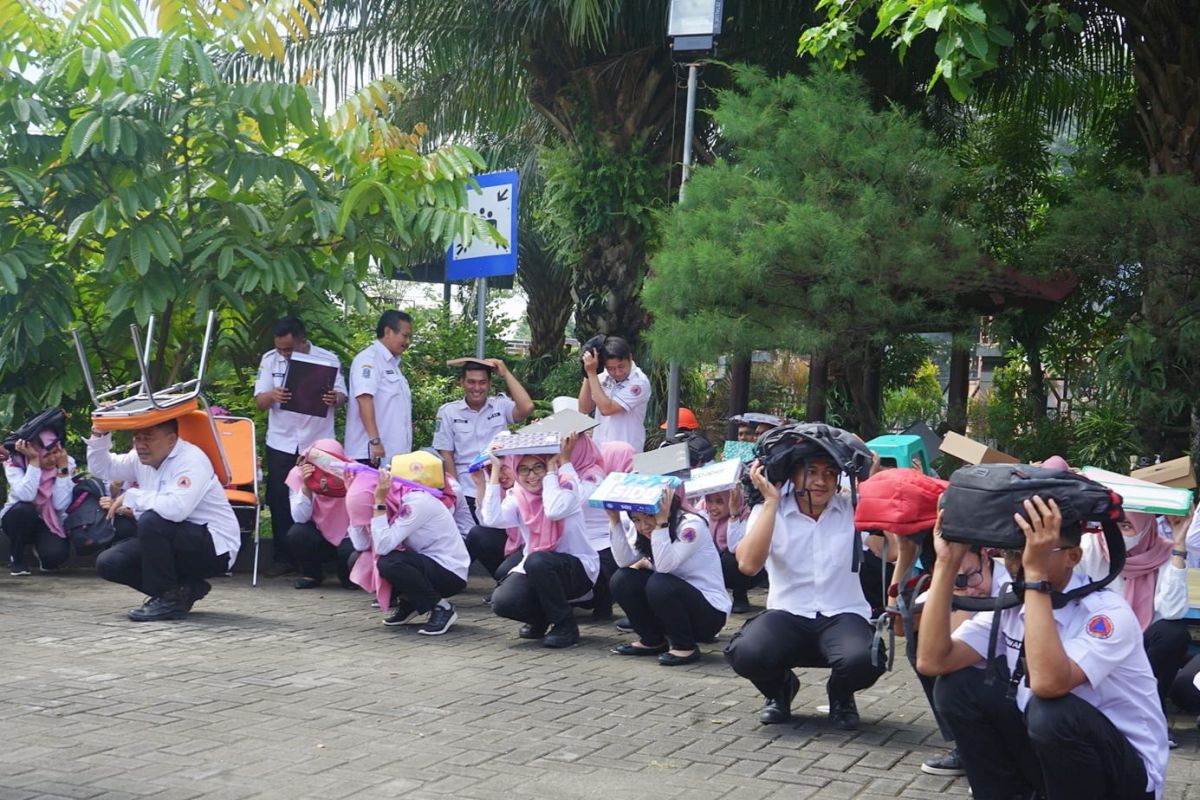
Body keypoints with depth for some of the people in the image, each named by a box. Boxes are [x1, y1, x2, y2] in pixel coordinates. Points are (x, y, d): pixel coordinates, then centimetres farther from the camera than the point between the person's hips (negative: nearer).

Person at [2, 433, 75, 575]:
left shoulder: (67, 463, -12)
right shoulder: (15, 463, -16)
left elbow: (61, 505, -23)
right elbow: (26, 496, -34)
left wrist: (62, 469, -26)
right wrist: (34, 461, -33)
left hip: (49, 522, 1)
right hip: (20, 520, -1)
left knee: (55, 555, -30)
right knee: (24, 509, -36)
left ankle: (38, 546, 10)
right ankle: (17, 558, -9)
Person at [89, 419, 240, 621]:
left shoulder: (192, 460, -21)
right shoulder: (142, 458, 5)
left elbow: (176, 508, -38)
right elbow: (101, 468, 19)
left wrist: (131, 497, -23)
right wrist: (99, 435, 1)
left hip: (215, 548, -9)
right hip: (173, 543, 9)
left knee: (151, 520, -32)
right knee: (108, 563, -4)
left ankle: (168, 599, -16)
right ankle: (183, 589, 6)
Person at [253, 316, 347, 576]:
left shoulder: (328, 359, -3)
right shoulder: (270, 359, 2)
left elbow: (342, 395, -2)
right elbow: (259, 401, 1)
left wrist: (334, 399, -27)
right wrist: (272, 395, -24)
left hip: (318, 443, -2)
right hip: (281, 443, 2)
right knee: (280, 503, 3)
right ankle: (284, 557, 12)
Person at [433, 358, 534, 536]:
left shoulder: (501, 405, 6)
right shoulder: (448, 412, 4)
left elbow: (526, 408, -14)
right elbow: (446, 456, 3)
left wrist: (505, 373, -7)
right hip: (467, 494, -1)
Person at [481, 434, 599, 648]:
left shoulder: (566, 485, -11)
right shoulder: (517, 498, 2)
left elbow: (554, 510, -33)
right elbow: (492, 519, -19)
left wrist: (552, 469, -21)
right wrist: (495, 470, -14)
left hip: (577, 570, -4)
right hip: (535, 571, 4)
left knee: (537, 561, -36)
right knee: (502, 602, -24)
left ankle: (565, 625, -14)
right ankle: (539, 618, 12)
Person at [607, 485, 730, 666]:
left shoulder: (691, 525, -18)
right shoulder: (650, 530, 4)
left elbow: (665, 566, -31)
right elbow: (625, 562, -11)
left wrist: (661, 522, -32)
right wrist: (615, 520, -16)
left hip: (710, 613, -7)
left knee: (659, 584, -32)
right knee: (622, 580, -10)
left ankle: (685, 647, -13)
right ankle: (653, 641, 6)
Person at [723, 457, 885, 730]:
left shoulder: (852, 509, 3)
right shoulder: (769, 511, 0)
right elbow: (748, 564, -18)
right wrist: (771, 501, -15)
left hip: (843, 616, 0)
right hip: (787, 615, 0)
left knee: (862, 662, -34)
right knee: (746, 654, -32)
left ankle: (841, 695, 7)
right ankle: (780, 688, 8)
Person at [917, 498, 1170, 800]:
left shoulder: (1108, 612, -23)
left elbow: (1048, 684, -42)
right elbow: (932, 661, -14)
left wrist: (1035, 572, -40)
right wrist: (947, 562, -18)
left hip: (1123, 772, -6)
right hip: (1045, 745, 6)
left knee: (1051, 711, -35)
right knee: (956, 686, -8)